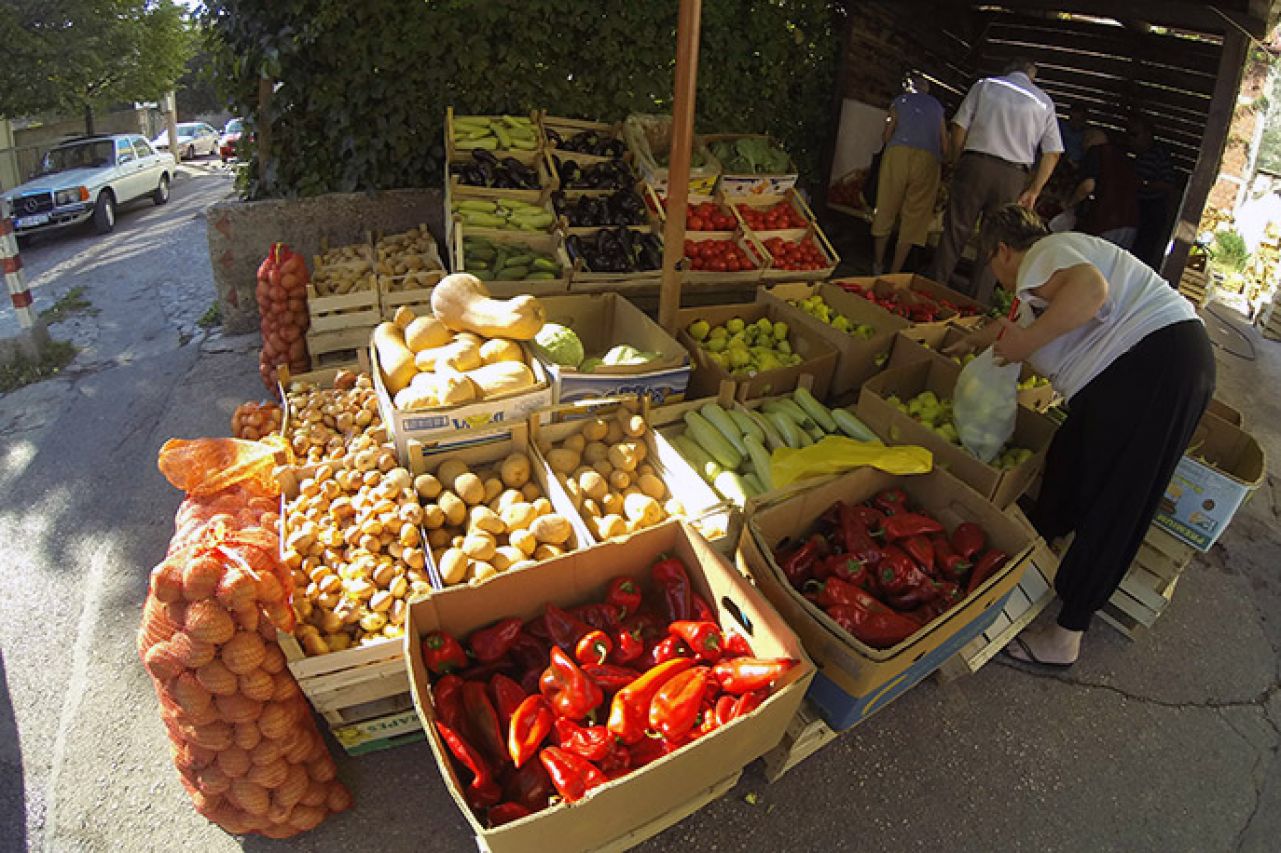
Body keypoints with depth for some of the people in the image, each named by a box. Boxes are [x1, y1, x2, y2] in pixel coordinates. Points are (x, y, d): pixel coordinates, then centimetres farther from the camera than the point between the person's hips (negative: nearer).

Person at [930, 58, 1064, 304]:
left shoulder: (985, 84, 12)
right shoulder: (1044, 102, 15)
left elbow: (959, 126, 2)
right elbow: (1053, 152, 9)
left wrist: (957, 161, 10)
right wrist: (1034, 191, 11)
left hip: (975, 165, -1)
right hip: (1014, 177, 1)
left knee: (954, 233, 2)